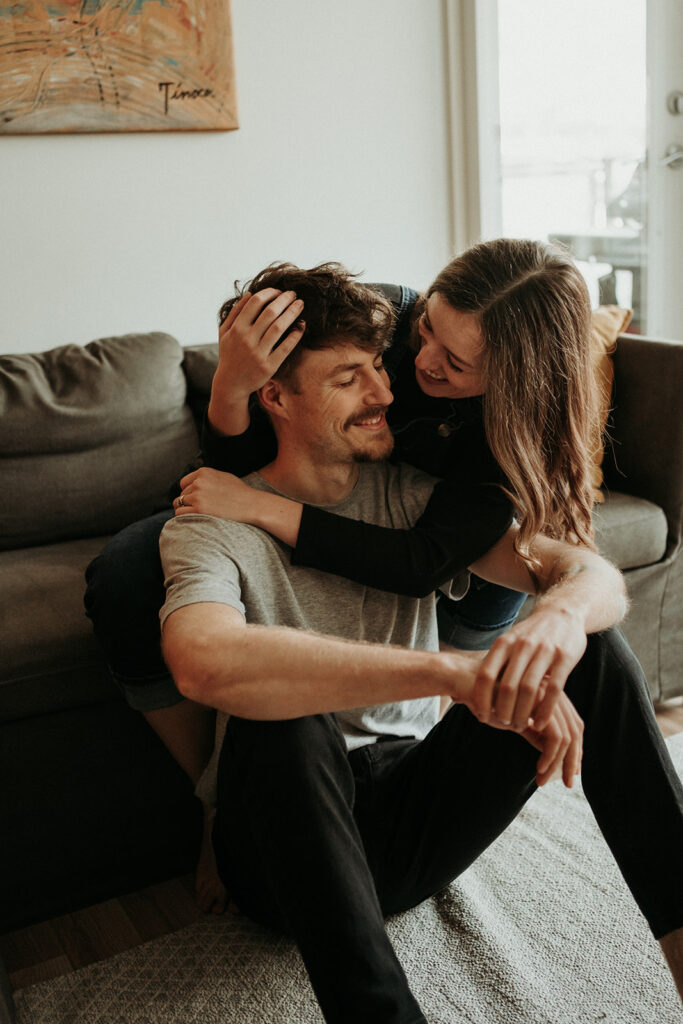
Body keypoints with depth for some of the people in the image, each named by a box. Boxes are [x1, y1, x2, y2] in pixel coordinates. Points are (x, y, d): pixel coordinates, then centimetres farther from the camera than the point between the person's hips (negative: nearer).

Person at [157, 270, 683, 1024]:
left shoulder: (412, 495, 1)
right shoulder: (212, 527, -11)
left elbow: (594, 573, -10)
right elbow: (205, 662, -36)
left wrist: (562, 612, -36)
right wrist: (450, 670, -42)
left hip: (411, 816, 4)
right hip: (287, 838, -4)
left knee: (589, 643, -14)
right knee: (281, 709, -36)